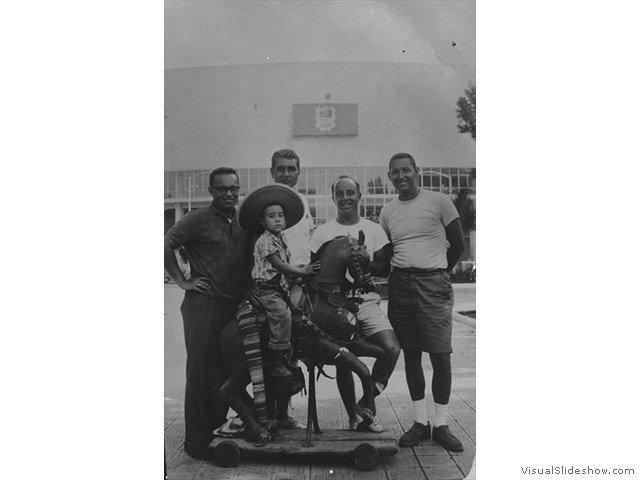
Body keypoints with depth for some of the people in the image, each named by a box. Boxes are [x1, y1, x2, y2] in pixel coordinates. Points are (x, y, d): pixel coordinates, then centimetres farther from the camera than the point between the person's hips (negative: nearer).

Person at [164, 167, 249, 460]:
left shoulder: (242, 223, 13)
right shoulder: (197, 220, -6)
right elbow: (166, 245, -14)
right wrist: (183, 282, -14)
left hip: (235, 307, 6)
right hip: (204, 305, -6)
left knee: (227, 371, 13)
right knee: (201, 372, 0)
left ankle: (218, 431, 29)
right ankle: (196, 441, 11)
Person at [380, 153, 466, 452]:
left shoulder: (439, 201, 1)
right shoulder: (387, 211, 13)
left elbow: (458, 245, 3)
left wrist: (437, 274, 5)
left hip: (433, 285, -4)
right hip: (400, 286, 4)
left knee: (440, 354, -6)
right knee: (411, 355, 7)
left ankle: (441, 425, 6)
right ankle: (420, 422, 17)